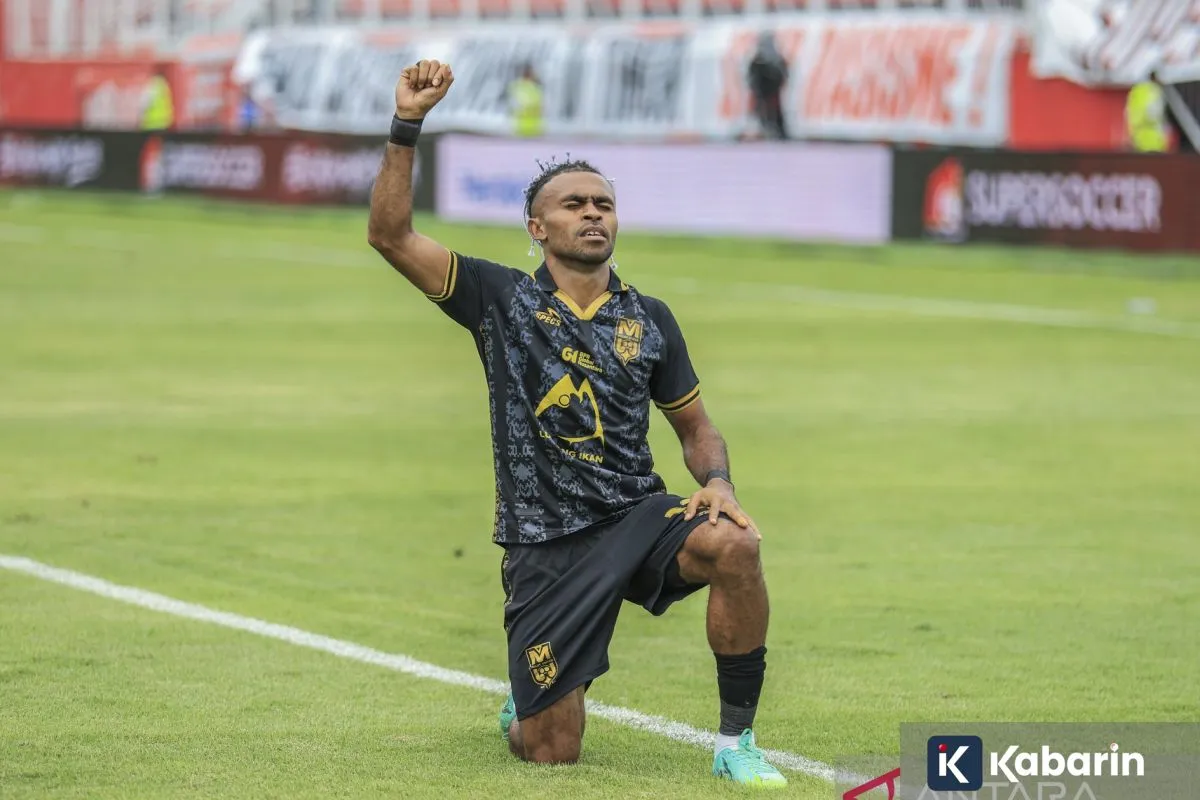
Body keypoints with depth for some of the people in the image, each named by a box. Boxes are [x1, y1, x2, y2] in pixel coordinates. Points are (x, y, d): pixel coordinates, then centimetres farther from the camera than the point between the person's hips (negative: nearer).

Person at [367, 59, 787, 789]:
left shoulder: (649, 319, 9)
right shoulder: (502, 300, 2)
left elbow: (698, 428, 16)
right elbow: (391, 234, -6)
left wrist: (718, 483, -6)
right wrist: (407, 126, -15)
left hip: (637, 517, 2)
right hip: (545, 544, -2)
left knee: (734, 545, -33)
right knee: (553, 753, -5)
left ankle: (737, 744, -19)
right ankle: (521, 712, 37)